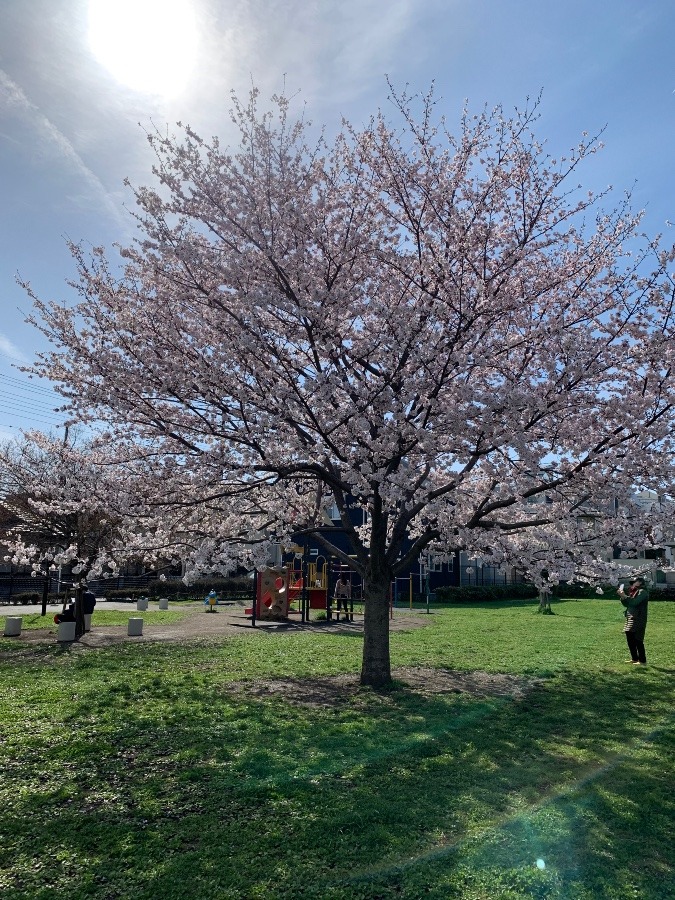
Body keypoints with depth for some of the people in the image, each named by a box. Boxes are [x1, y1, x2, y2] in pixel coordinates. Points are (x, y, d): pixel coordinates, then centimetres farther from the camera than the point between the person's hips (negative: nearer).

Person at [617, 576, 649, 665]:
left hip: (638, 620, -9)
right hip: (630, 619, 9)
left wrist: (625, 596, -18)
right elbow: (626, 604, 18)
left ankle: (642, 661, -5)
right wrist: (622, 596, 4)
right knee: (630, 640, 11)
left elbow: (634, 602, -21)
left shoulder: (643, 591, -8)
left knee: (638, 640, -9)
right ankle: (634, 659, 20)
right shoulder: (633, 592, 18)